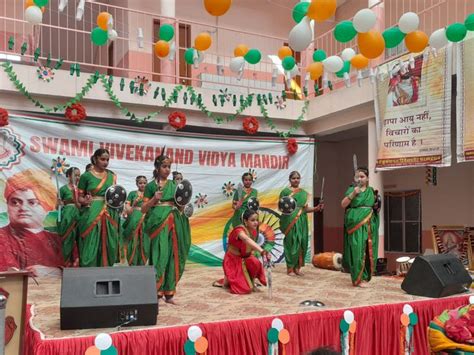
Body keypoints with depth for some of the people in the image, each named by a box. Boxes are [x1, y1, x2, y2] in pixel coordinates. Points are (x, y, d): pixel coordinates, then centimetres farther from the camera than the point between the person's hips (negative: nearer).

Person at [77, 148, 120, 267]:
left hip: (109, 215, 4)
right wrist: (85, 201, -20)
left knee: (107, 246, 7)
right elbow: (80, 197, 1)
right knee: (91, 246, -3)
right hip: (92, 215, -4)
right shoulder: (86, 176, -2)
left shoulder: (111, 176, 10)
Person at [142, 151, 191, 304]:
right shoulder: (151, 185, 1)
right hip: (158, 222, -5)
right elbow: (144, 209, -1)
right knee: (159, 255, -9)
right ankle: (155, 293, -1)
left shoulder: (173, 185, 13)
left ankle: (168, 292, 12)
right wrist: (154, 198, -16)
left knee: (172, 256, 5)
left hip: (173, 222, 5)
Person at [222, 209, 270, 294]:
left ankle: (252, 283, 0)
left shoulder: (253, 231, -5)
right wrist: (262, 251, -65)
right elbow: (247, 240, -52)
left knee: (256, 263, -29)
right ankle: (227, 280, 18)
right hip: (233, 260, -6)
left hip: (245, 258, 6)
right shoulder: (239, 230, -29)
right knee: (245, 289, -13)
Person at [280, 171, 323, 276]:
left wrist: (316, 208, 0)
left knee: (302, 244, 3)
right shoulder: (285, 191, 0)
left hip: (302, 222, 5)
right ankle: (290, 268, 6)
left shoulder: (304, 193, 15)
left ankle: (297, 267, 15)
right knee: (291, 243, -4)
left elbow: (306, 208, 15)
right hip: (290, 221, -5)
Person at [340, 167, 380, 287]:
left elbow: (375, 205, 23)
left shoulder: (371, 191, 13)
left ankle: (365, 275, 16)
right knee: (357, 250, -9)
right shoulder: (351, 189, 2)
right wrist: (353, 194, -19)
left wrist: (377, 206, 0)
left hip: (369, 226, 4)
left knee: (368, 250, 4)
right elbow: (343, 205, -7)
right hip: (355, 224, -4)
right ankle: (357, 278, -4)